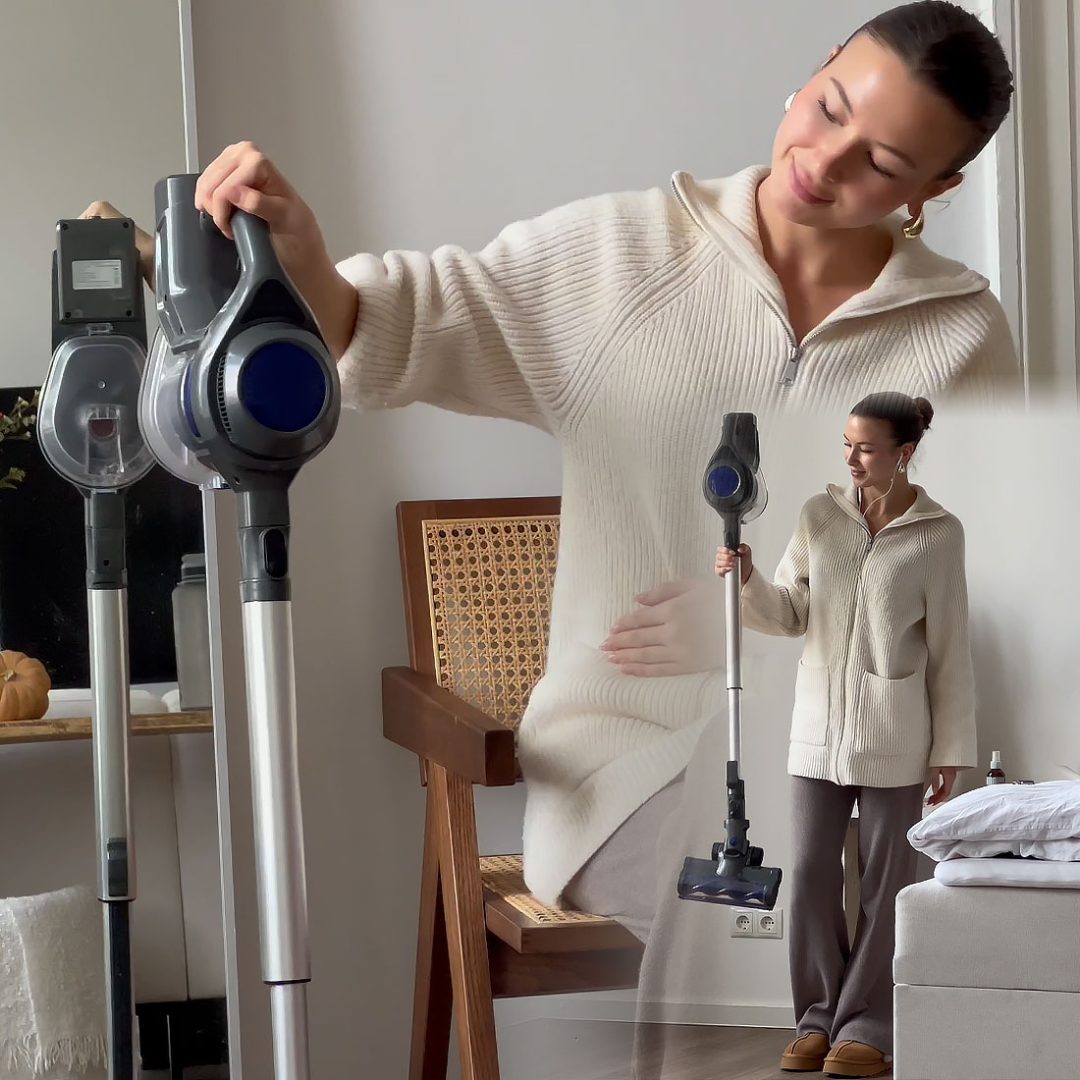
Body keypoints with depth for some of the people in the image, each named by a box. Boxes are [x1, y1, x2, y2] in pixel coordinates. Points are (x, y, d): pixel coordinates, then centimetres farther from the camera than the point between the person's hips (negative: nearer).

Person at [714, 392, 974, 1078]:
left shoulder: (938, 533, -5)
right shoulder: (820, 516, 5)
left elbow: (950, 647, -3)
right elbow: (790, 613, 9)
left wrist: (951, 747, -4)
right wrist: (747, 581, -12)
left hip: (893, 733, -4)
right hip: (819, 722, 4)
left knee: (886, 878, 3)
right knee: (810, 871, 4)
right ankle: (820, 1017, 15)